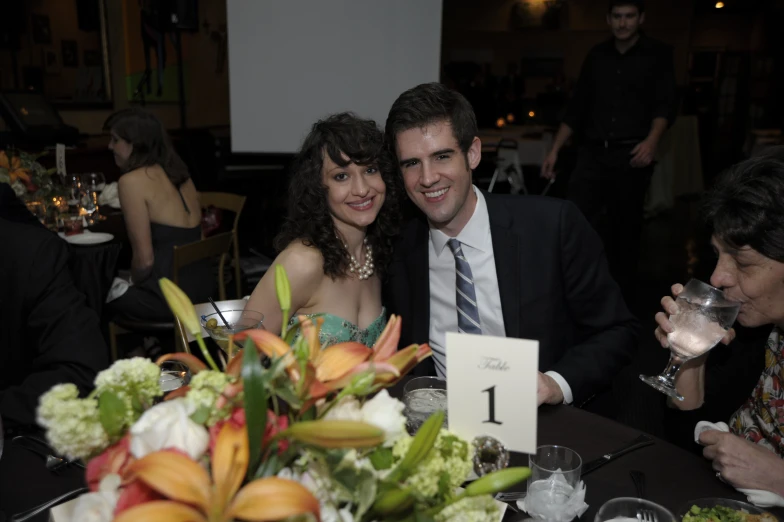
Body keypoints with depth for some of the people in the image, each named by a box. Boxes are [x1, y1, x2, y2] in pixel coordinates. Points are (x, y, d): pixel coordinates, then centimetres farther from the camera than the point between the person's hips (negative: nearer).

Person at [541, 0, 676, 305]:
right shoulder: (597, 56, 14)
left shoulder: (658, 54, 5)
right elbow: (577, 107, 14)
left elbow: (664, 105, -6)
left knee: (626, 229, 4)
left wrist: (652, 140, -26)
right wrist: (555, 150, 7)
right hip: (592, 153, 2)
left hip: (632, 155, -2)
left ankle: (622, 299, 16)